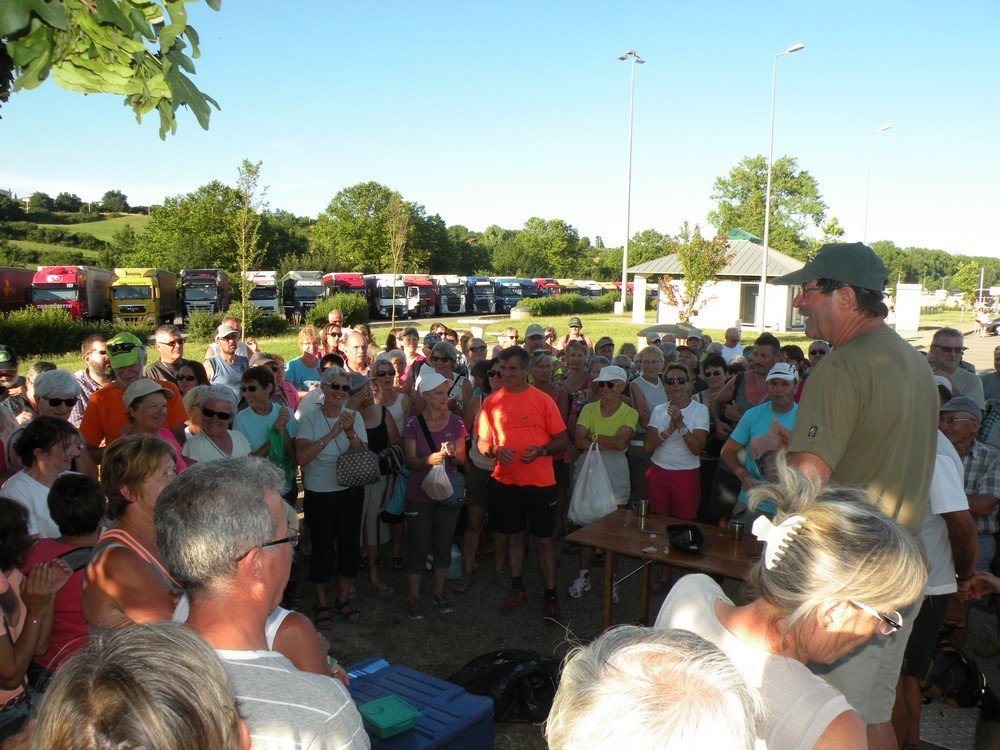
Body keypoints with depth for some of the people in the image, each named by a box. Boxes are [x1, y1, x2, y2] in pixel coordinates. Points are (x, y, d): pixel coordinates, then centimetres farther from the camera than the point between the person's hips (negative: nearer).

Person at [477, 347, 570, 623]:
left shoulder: (543, 400, -2)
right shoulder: (492, 401, 3)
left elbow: (562, 441, 0)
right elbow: (482, 442, 7)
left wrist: (541, 450, -18)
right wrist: (495, 451, -15)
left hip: (540, 482, -2)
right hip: (505, 481, 2)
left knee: (544, 539, 5)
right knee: (514, 536, 14)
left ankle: (551, 595, 18)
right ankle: (517, 589, 32)